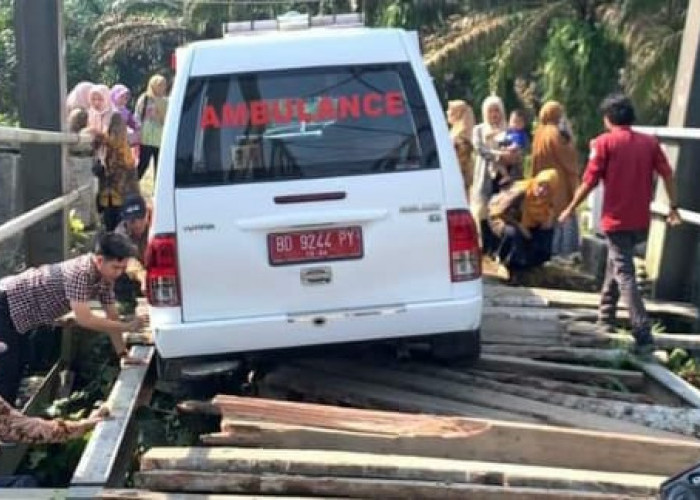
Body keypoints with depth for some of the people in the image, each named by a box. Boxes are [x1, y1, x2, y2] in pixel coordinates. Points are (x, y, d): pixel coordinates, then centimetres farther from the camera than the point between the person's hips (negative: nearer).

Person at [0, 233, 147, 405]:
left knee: (16, 370, 16)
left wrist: (123, 354, -1)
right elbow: (84, 319, -36)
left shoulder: (106, 277, -6)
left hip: (20, 312, 9)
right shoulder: (80, 273, -34)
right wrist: (128, 326, -31)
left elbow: (112, 317, 2)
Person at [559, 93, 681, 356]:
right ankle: (605, 319, 33)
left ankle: (644, 336, -15)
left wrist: (570, 209, 3)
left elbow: (589, 181, -8)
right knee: (615, 266, 24)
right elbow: (667, 174, 3)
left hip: (617, 219, -6)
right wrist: (673, 207, 10)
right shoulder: (650, 142, 8)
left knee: (625, 276, -6)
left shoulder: (604, 142, -6)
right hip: (641, 221, 6)